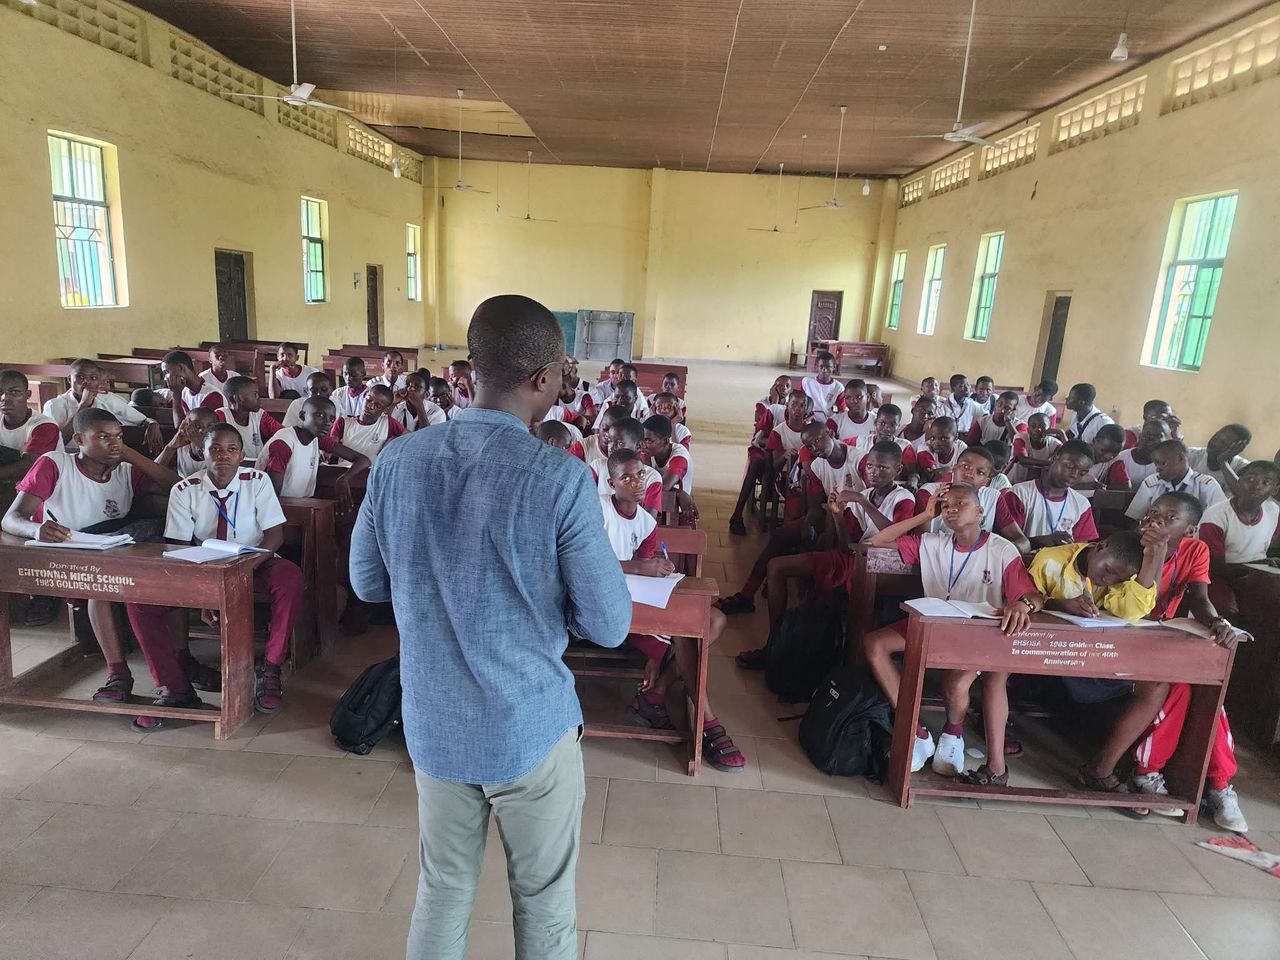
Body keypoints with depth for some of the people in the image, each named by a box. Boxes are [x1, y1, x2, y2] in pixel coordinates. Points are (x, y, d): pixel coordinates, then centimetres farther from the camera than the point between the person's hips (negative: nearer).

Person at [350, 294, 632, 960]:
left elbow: (366, 583, 6)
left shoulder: (396, 462, -7)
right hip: (530, 726, -4)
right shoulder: (561, 480, -21)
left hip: (432, 724, 4)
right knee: (544, 901, 19)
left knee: (442, 892, 24)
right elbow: (609, 626, -14)